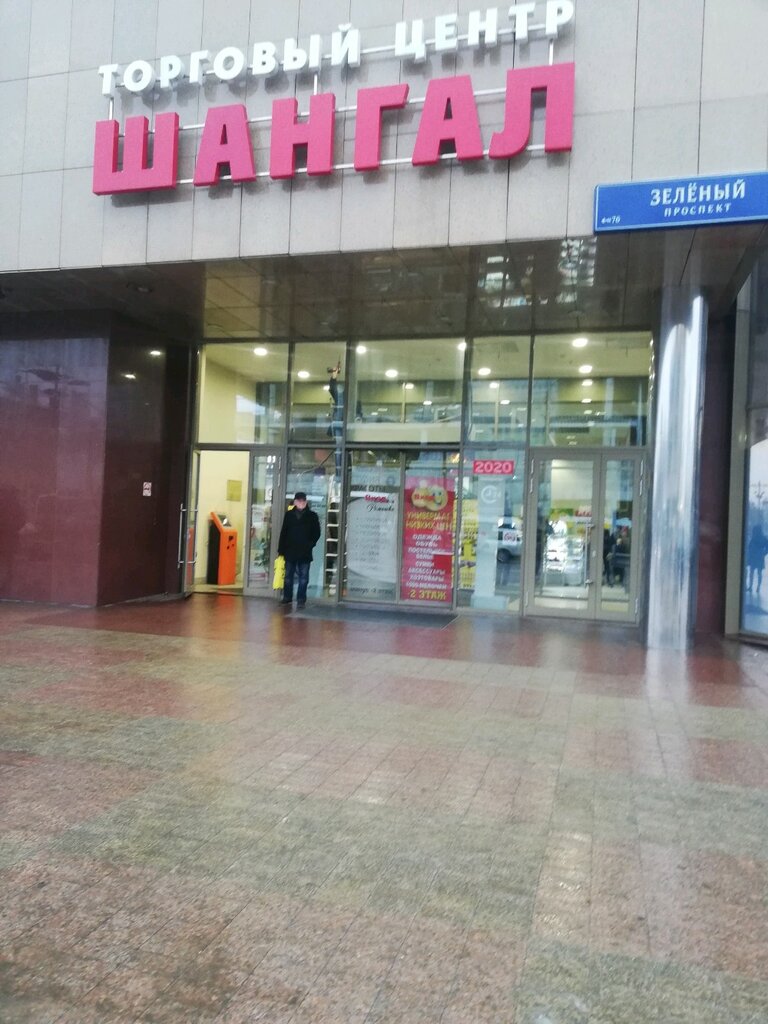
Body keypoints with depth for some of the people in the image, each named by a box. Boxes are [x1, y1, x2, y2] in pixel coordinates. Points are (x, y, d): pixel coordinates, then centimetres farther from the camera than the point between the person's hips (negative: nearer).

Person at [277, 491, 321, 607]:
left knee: (303, 578, 1)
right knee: (288, 576, 12)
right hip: (290, 551, 2)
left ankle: (301, 600, 6)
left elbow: (317, 533, 3)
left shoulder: (312, 516, -1)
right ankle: (287, 597, 24)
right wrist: (281, 550, 1)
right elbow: (283, 533, 4)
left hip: (305, 553, -2)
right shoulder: (289, 514, 4)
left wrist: (310, 544, -8)